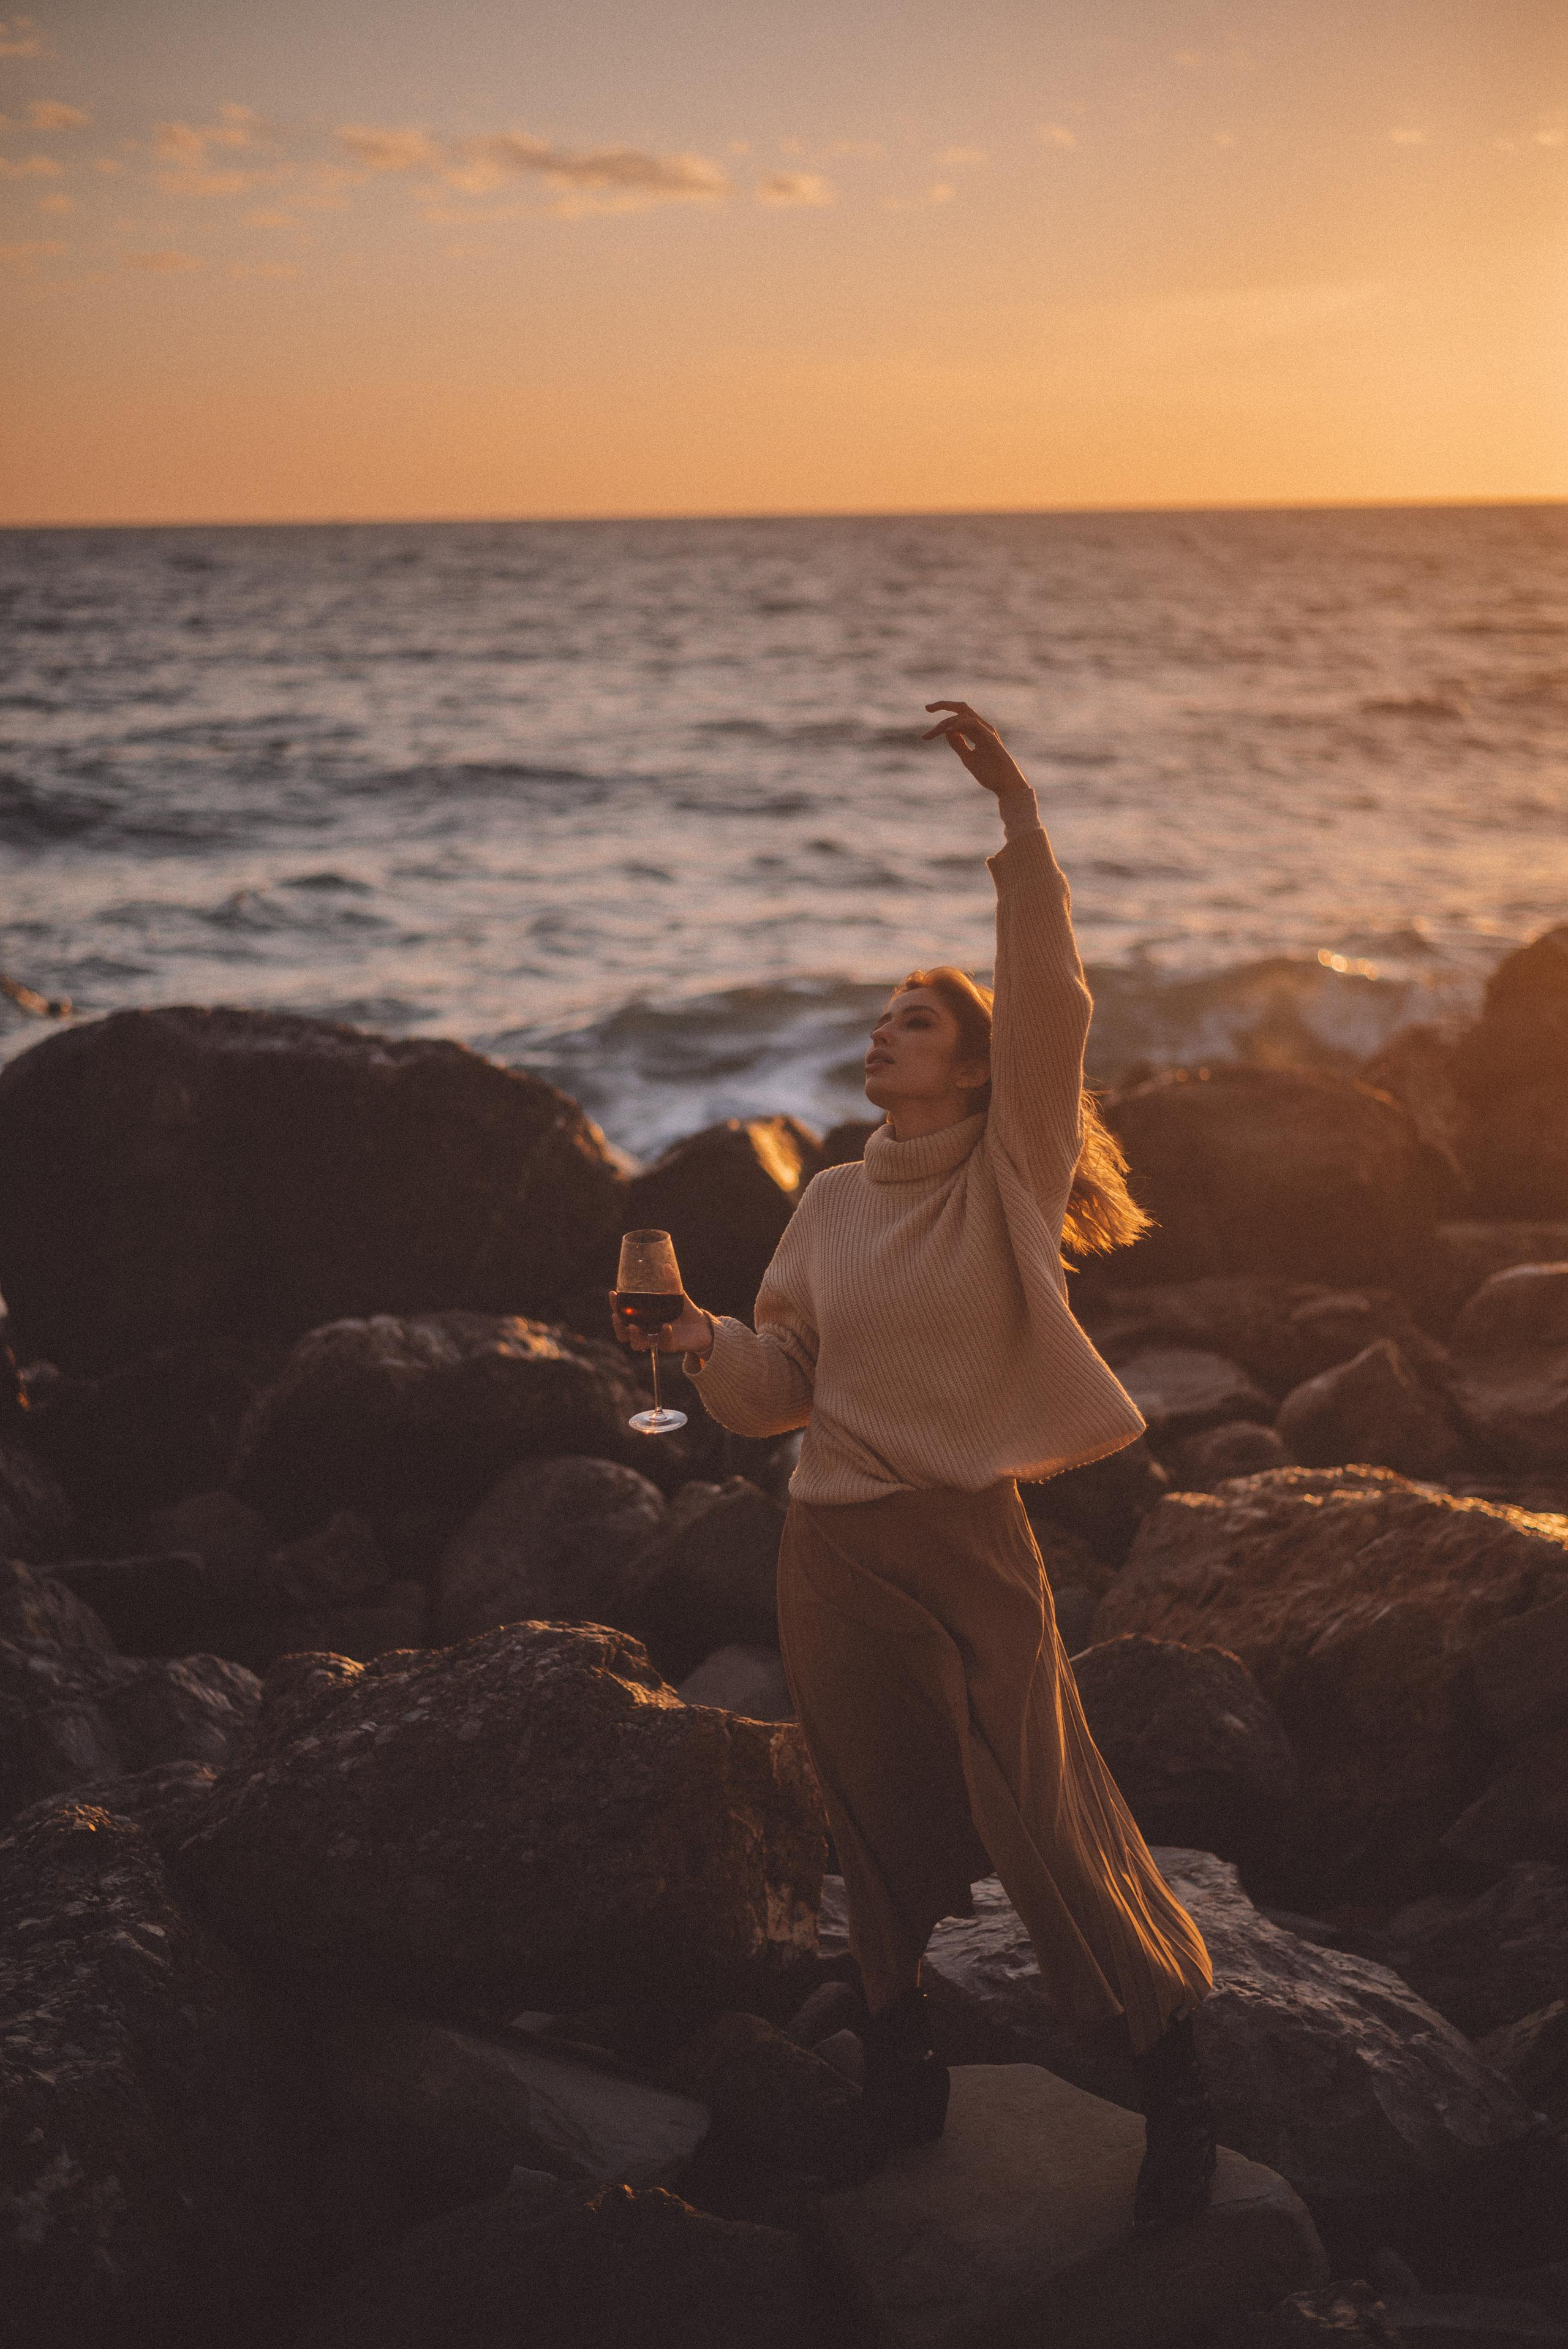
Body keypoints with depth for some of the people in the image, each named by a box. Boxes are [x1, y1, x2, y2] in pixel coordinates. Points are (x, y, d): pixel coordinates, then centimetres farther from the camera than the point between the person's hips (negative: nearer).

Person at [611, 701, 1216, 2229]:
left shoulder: (1010, 1178, -3)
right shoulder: (832, 1204, 10)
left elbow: (1050, 1005, -18)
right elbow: (783, 1388, 10)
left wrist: (1018, 820, -24)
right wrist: (698, 1338, -10)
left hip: (967, 1542, -5)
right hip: (829, 1554, 5)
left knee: (1046, 1828, -3)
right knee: (875, 1825, 15)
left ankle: (1176, 2092, 16)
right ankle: (900, 2079, 33)